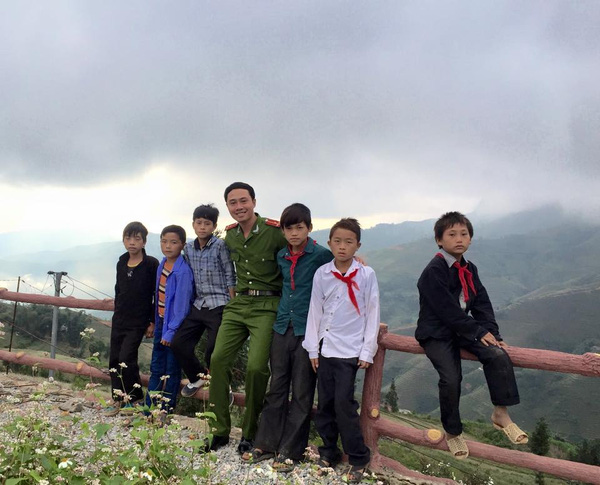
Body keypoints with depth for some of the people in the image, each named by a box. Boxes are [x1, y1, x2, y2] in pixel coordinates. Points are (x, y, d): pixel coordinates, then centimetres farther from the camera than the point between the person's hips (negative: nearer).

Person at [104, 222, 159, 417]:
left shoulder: (151, 264, -12)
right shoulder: (121, 263, 6)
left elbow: (157, 295, -11)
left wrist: (153, 321, -11)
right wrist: (117, 313, 17)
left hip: (138, 322, -6)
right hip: (119, 320, 6)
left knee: (126, 358, -10)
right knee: (114, 360, 8)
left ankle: (135, 398, 9)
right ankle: (118, 400, 20)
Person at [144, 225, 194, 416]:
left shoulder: (183, 271, -19)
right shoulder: (161, 265, 5)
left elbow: (182, 304, -19)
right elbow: (159, 295, 11)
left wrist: (171, 331, -17)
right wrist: (156, 323, 13)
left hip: (175, 324, -7)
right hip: (161, 321, 7)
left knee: (172, 369, 7)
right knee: (156, 366, 15)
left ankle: (166, 410, 19)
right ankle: (149, 406, 26)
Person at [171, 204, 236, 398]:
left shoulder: (220, 246, -7)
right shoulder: (188, 249, 9)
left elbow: (230, 276, -6)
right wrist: (189, 301, 13)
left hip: (218, 306, -6)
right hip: (198, 305, 6)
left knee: (213, 352, -5)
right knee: (178, 343, 3)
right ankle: (198, 376, 27)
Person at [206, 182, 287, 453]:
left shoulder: (274, 231, -11)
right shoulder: (229, 235, 9)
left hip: (267, 306, -6)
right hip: (238, 304, 6)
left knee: (256, 366, -15)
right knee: (218, 359, -5)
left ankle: (250, 433, 7)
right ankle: (221, 431, 9)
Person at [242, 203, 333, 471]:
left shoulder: (321, 255, -9)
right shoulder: (281, 256, 8)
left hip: (308, 330, -5)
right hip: (282, 327, 5)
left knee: (301, 394, 5)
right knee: (276, 388, 12)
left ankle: (290, 451, 16)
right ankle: (265, 444, 22)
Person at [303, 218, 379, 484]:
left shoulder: (366, 274, -6)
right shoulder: (322, 274, 1)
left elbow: (372, 314, -3)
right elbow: (315, 311, 5)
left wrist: (368, 352, -4)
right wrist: (313, 348, 4)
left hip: (350, 349, -3)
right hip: (325, 348, 3)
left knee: (343, 402, -5)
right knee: (325, 402, 9)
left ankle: (358, 457, 13)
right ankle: (329, 451, 26)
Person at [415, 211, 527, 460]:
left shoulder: (469, 269, 9)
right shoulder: (433, 271, -16)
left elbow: (482, 304, 6)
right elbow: (447, 309, -20)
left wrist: (491, 332, -8)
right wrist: (478, 332, -17)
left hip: (463, 329, 7)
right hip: (436, 333, -6)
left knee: (498, 355, -16)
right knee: (451, 378, -19)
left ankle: (501, 414, -1)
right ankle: (452, 432, 5)